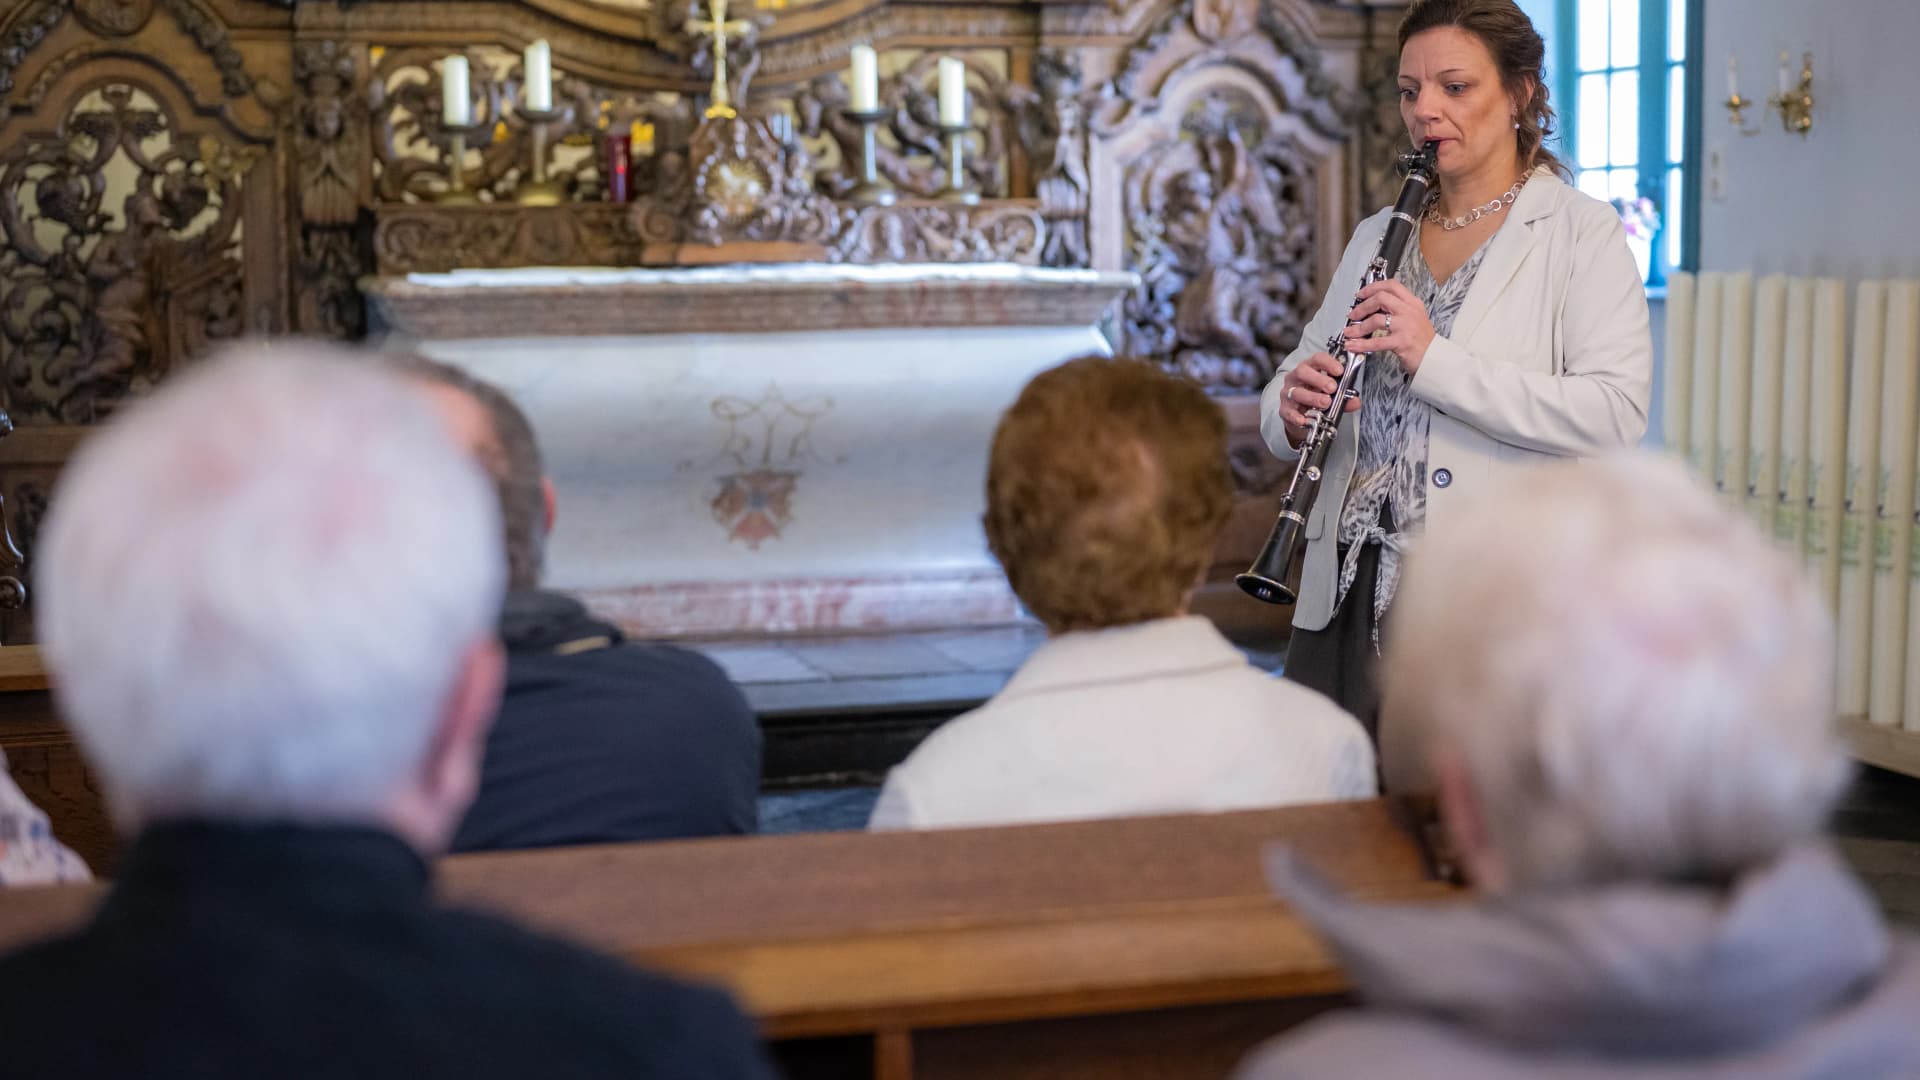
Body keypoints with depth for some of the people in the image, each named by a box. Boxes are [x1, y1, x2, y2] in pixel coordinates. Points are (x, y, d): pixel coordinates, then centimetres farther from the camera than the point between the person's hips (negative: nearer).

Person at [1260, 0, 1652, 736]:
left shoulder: (1582, 234, -1)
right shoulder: (1375, 238, 16)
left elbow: (1616, 415, -14)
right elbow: (1288, 392, 17)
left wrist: (1436, 358, -22)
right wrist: (1293, 413, -7)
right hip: (1350, 592, 5)